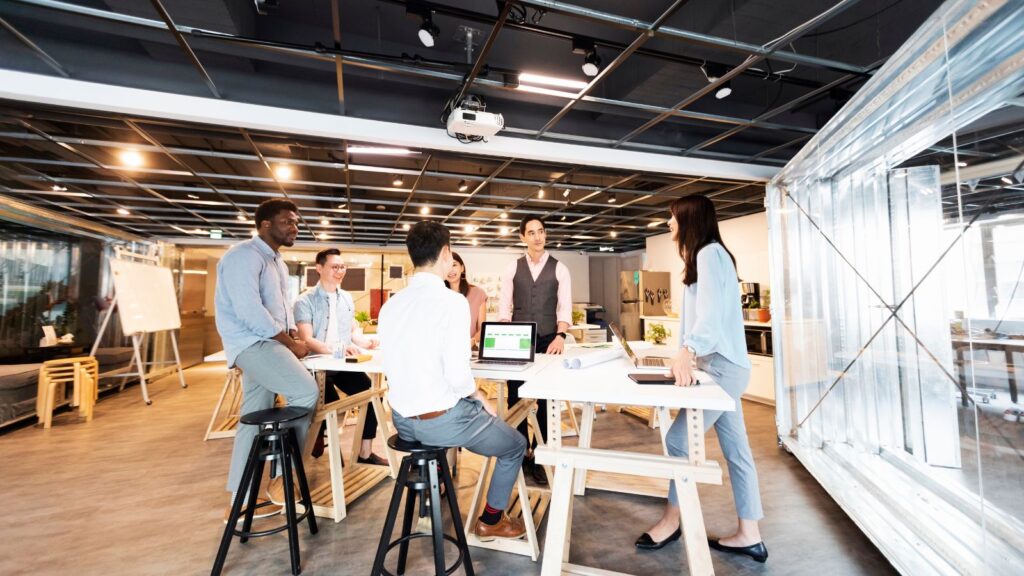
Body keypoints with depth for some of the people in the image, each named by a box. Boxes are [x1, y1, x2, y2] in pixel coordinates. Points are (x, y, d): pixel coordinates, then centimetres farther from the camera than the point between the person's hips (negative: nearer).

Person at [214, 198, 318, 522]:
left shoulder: (277, 262, 19)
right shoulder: (244, 256, -13)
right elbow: (249, 310, -23)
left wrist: (293, 337, 1)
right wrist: (290, 343, -17)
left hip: (266, 344, 10)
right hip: (252, 343, -10)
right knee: (306, 392, -21)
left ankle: (239, 502, 23)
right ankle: (281, 476, -4)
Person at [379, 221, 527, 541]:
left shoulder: (390, 304, -1)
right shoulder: (452, 302, -20)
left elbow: (389, 366, 7)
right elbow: (457, 375, -25)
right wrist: (479, 397, -5)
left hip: (401, 420, 7)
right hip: (441, 421, -7)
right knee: (516, 445, 20)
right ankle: (490, 520, 35)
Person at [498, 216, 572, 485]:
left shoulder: (559, 268, 3)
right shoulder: (512, 268, 6)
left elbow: (565, 306, -4)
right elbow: (504, 305, 2)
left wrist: (560, 336, -19)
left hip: (548, 341, -1)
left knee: (546, 400, 6)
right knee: (516, 398, 8)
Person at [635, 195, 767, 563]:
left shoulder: (710, 253, -11)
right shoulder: (704, 255, 20)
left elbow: (711, 311, -25)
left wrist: (687, 352, -37)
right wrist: (686, 355, 11)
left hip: (722, 365, -10)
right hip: (720, 364, 10)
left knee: (679, 440, -5)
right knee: (736, 450, 12)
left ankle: (671, 521, 11)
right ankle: (749, 536, 21)